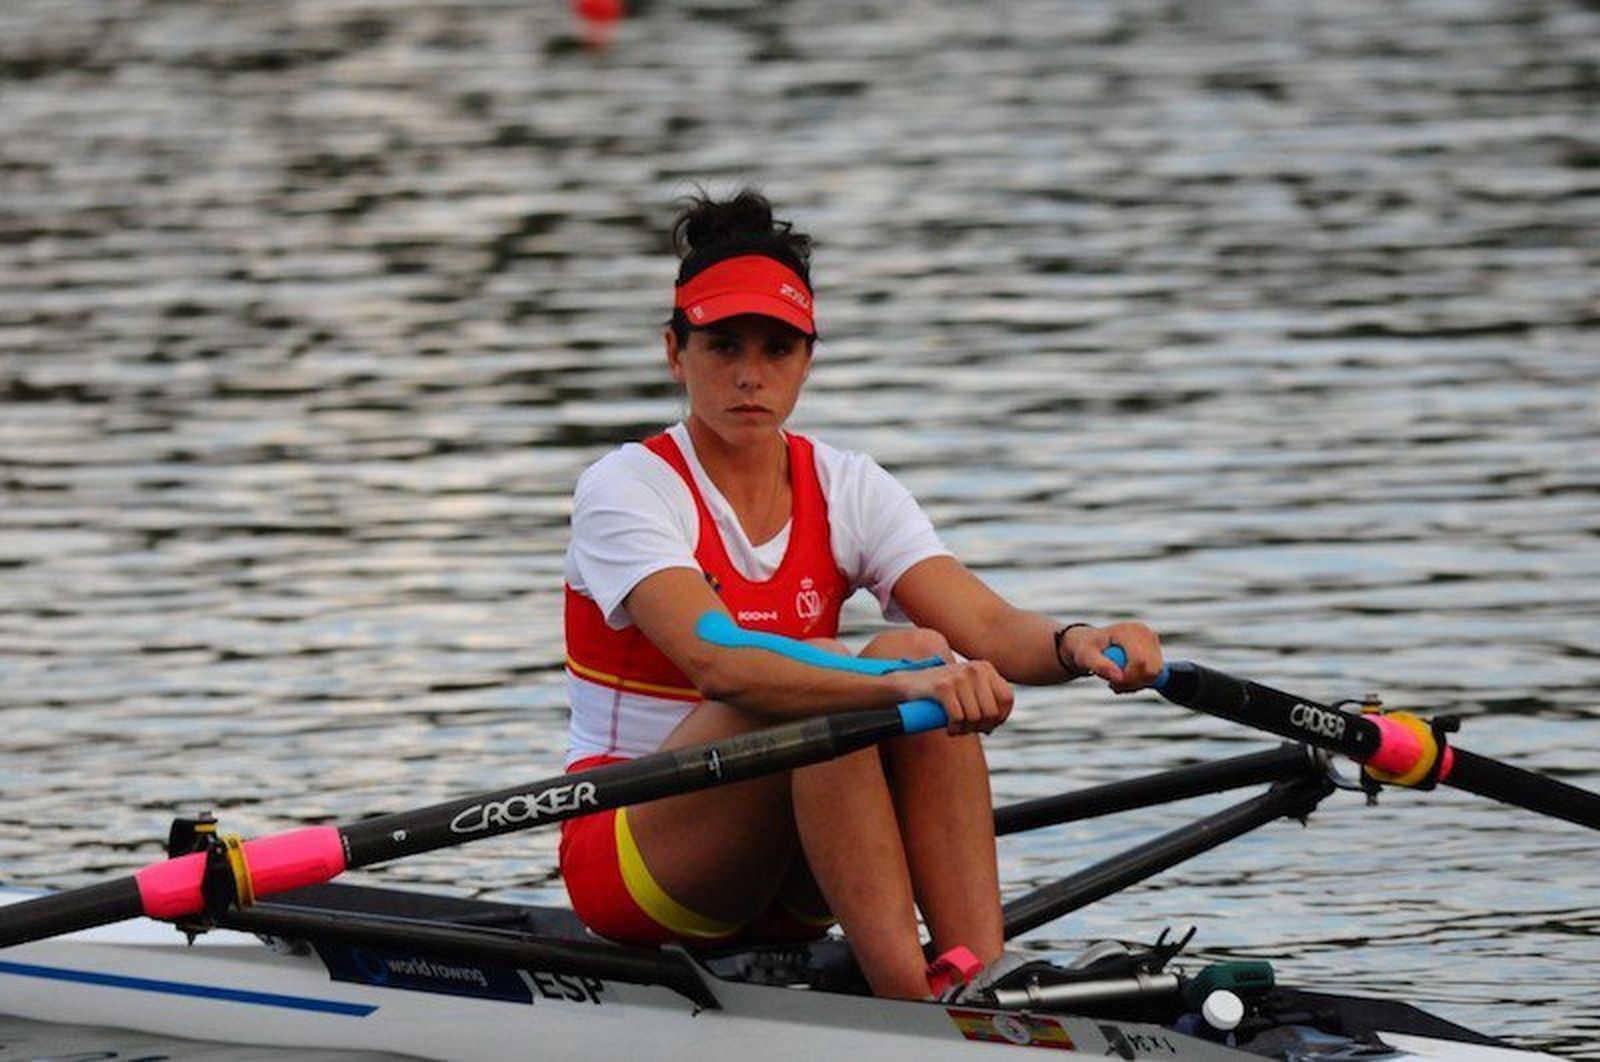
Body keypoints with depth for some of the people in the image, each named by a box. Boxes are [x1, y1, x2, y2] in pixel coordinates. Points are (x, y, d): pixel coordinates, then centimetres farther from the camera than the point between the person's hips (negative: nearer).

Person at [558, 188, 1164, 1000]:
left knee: (921, 652, -21)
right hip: (631, 865, -5)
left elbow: (988, 627, -13)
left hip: (791, 893, 5)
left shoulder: (848, 491, 4)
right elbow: (716, 664, -31)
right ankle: (914, 1012, -40)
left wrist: (1073, 645, -37)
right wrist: (895, 688, -46)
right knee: (819, 683, -30)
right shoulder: (626, 490, -12)